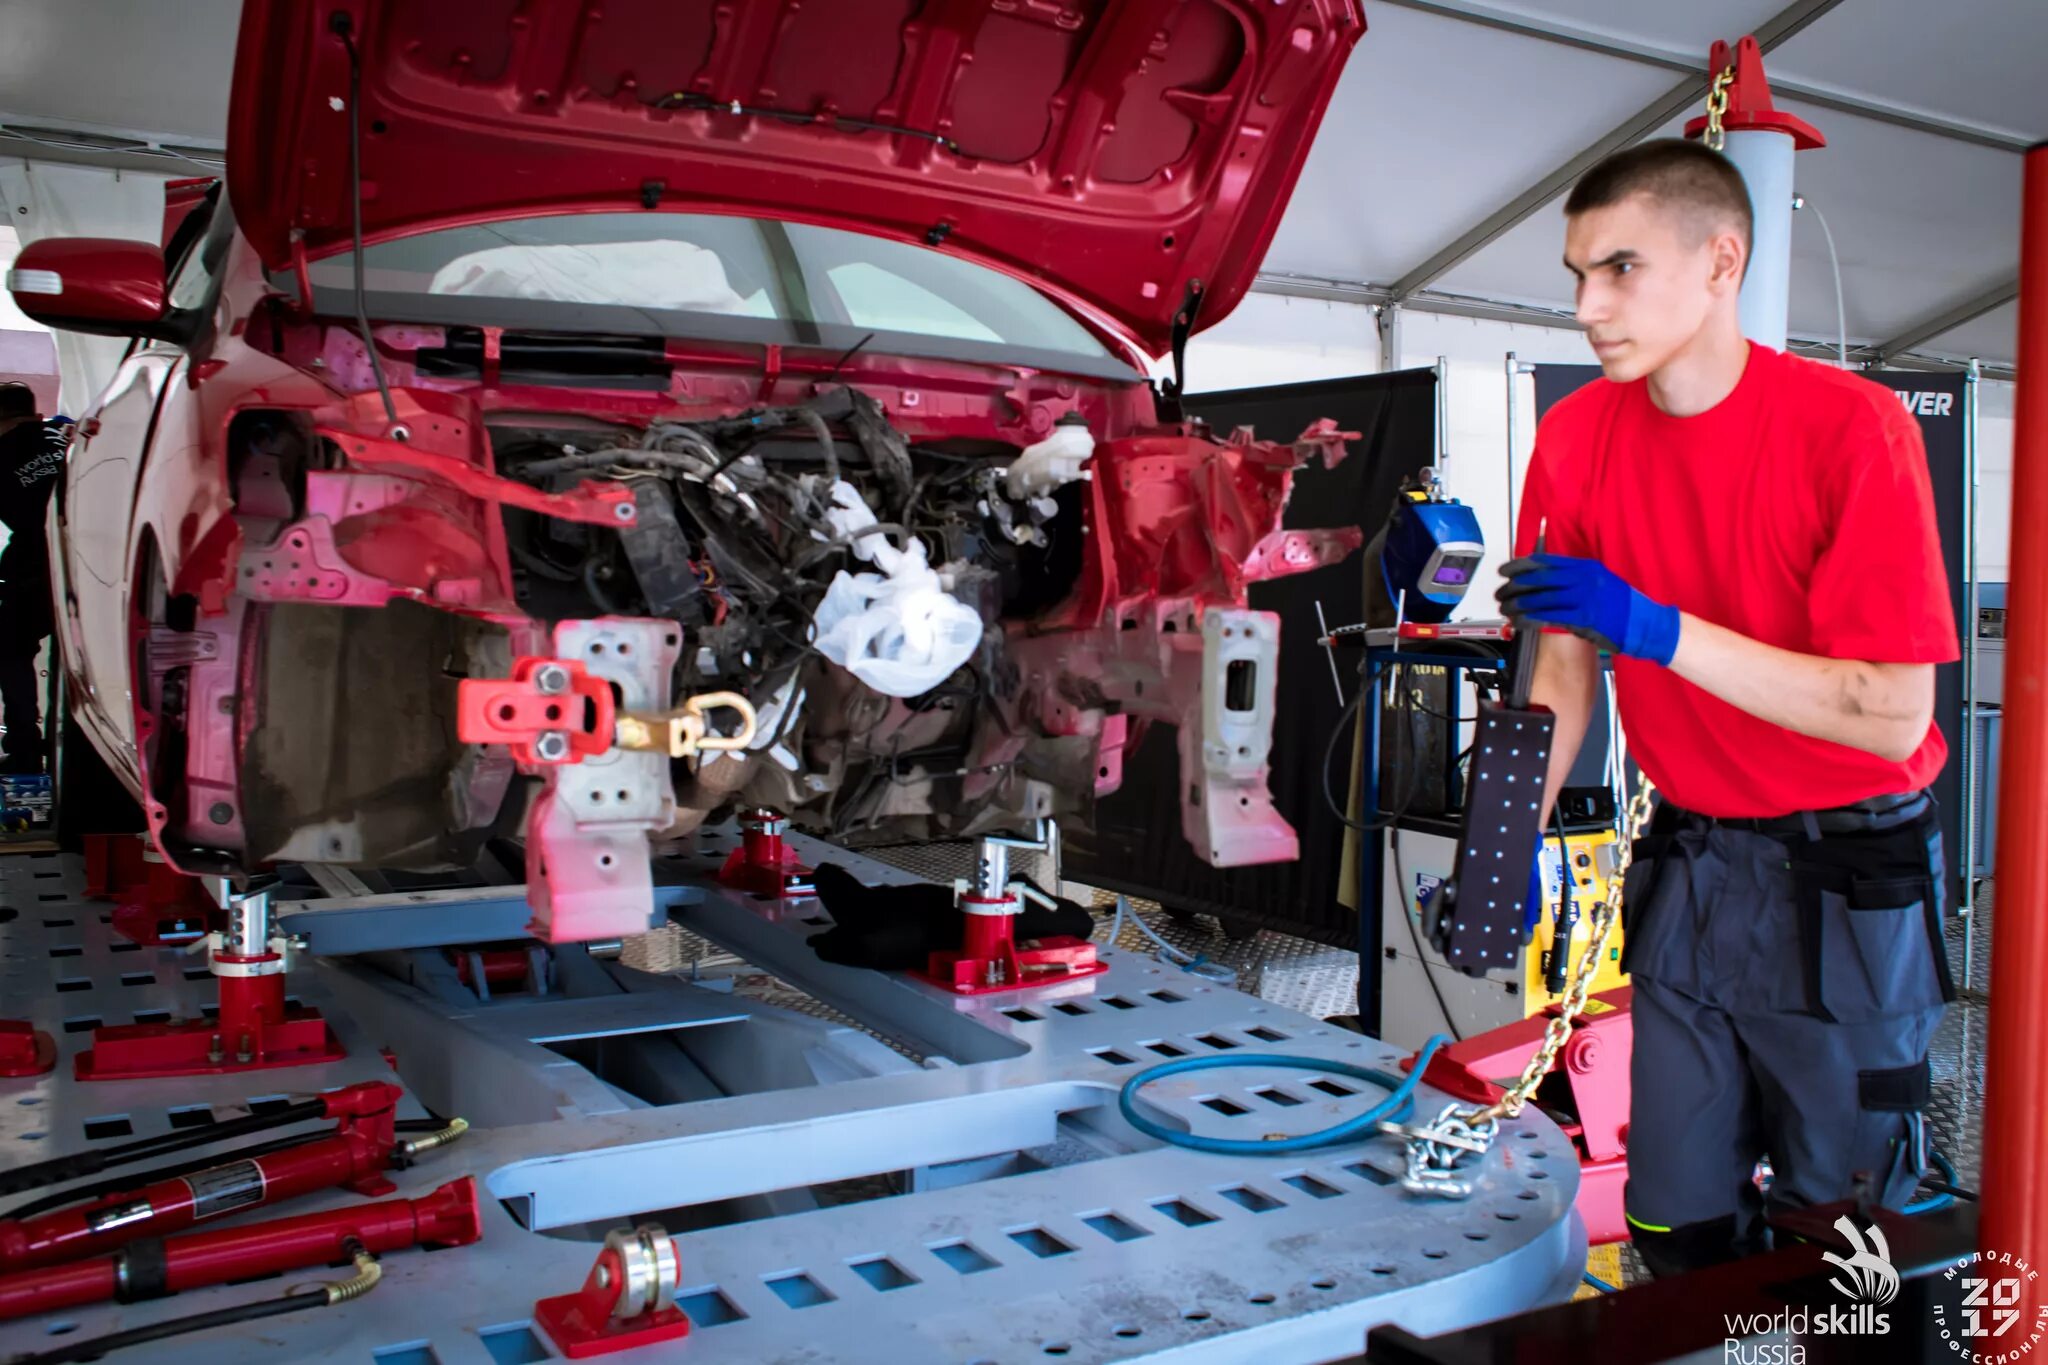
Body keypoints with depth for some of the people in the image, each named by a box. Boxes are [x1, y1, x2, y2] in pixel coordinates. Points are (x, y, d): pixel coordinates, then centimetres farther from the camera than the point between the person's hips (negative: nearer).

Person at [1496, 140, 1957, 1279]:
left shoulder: (1853, 427, -17)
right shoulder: (1578, 438, -2)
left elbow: (1893, 715, -21)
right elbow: (1564, 665, 3)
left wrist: (1655, 626, -28)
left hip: (1849, 878, -4)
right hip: (1688, 860, 4)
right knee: (1680, 1222, 10)